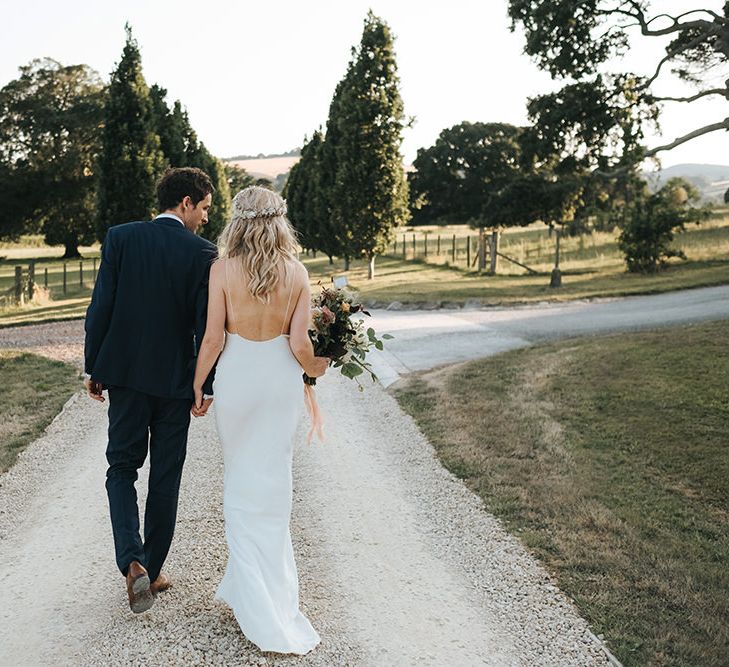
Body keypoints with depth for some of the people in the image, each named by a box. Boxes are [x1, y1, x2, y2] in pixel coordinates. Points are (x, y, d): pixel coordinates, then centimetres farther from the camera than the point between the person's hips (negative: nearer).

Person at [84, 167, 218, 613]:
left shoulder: (120, 238, -2)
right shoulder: (203, 253, -8)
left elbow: (100, 309, -4)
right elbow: (206, 326, -9)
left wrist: (93, 369, 5)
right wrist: (206, 386, 0)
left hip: (125, 374, 1)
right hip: (175, 380, -1)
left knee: (122, 468, 13)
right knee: (165, 479, 11)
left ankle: (132, 561, -5)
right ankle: (153, 569, 21)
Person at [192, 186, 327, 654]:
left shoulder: (223, 270, -9)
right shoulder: (297, 272, -4)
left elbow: (213, 339, -8)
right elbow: (300, 344, -7)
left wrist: (197, 385, 5)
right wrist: (317, 369, 13)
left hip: (237, 377, -1)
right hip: (282, 379, 2)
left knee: (242, 481, 12)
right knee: (274, 483, 14)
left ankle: (255, 600, 19)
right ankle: (271, 593, 25)